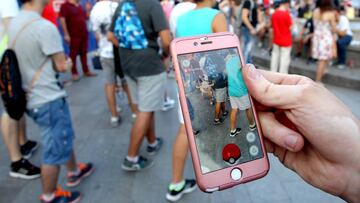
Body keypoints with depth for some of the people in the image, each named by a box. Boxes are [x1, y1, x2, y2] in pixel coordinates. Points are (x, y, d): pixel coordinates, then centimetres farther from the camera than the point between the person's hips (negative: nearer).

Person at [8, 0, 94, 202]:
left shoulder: (15, 23, 4)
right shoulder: (45, 26, -22)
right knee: (56, 149, 7)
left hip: (34, 96, 9)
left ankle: (74, 171, 44)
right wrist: (67, 62, 5)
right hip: (49, 99, -9)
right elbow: (62, 66, -16)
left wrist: (61, 60, 5)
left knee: (64, 137, 25)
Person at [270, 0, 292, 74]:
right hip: (285, 41, -6)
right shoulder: (286, 14, -18)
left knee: (275, 56, 16)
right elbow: (290, 27, -14)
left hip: (276, 40, 7)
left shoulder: (274, 13, 1)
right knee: (284, 59, 2)